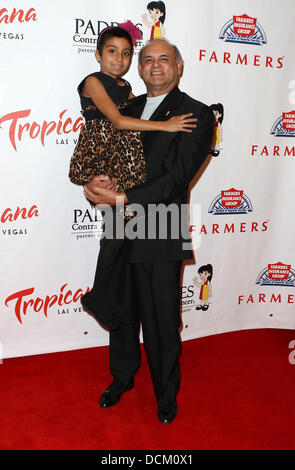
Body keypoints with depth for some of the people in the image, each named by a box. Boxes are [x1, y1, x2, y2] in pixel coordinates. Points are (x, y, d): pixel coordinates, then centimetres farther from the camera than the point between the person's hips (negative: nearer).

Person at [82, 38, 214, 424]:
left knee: (162, 323, 7)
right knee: (120, 311, 19)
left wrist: (123, 198, -24)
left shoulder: (196, 114, -6)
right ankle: (123, 377, 43)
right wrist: (93, 180, -11)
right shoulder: (129, 107, 13)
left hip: (160, 237, -5)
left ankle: (166, 392, 33)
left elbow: (176, 177, -16)